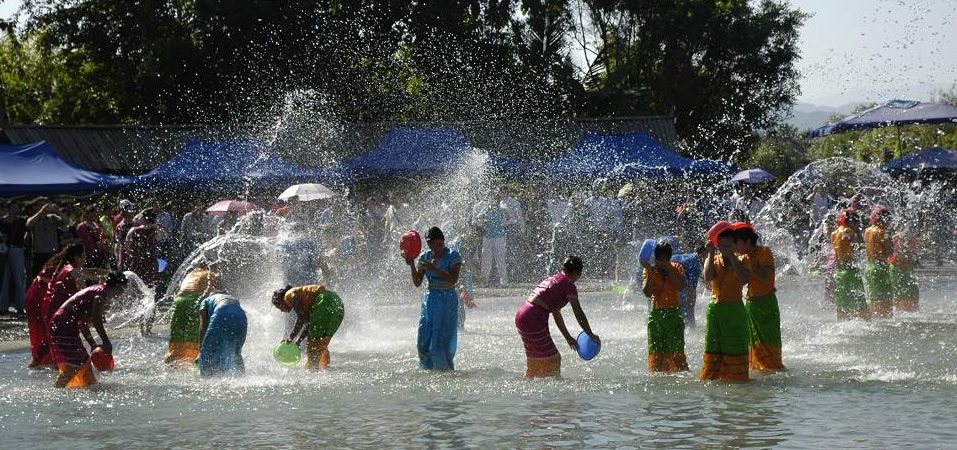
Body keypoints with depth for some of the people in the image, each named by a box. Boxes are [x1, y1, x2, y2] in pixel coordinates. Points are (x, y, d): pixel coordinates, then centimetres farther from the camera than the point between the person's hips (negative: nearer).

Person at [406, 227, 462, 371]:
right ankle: (429, 369, 14)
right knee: (424, 341, 2)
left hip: (448, 300, -5)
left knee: (442, 340, -6)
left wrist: (434, 268, -26)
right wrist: (412, 266, -11)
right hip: (430, 299, 5)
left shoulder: (453, 256, -7)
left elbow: (453, 280, -19)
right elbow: (417, 283, 4)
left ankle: (447, 370, 6)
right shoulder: (425, 257, 7)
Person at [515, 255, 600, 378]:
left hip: (521, 316, 9)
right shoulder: (569, 285, -5)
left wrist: (568, 337, 31)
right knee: (550, 359, -1)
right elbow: (579, 314, -4)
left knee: (536, 360, 21)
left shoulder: (553, 279, 21)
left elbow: (556, 313, 27)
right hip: (533, 320, -9)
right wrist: (591, 335, 6)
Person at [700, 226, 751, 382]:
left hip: (734, 309, -2)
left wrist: (731, 256, -16)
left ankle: (736, 377, 3)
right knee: (713, 351, 3)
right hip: (714, 309, 2)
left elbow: (744, 279, -19)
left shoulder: (739, 261, 1)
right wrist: (711, 254, -10)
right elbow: (707, 277, -13)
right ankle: (710, 377, 6)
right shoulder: (712, 260, 7)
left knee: (735, 349, -1)